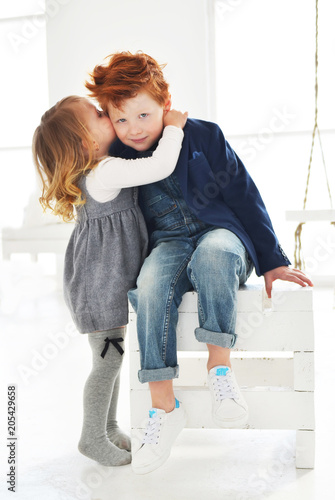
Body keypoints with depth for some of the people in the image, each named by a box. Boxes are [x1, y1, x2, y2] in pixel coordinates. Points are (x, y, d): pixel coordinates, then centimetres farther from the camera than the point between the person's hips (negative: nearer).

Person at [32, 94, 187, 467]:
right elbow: (160, 167, -30)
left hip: (107, 280, 10)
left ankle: (109, 428, 32)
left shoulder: (96, 170, 7)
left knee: (111, 355, 18)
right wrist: (173, 127, -15)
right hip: (99, 283, -10)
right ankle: (93, 438, 17)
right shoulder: (105, 173, -24)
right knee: (108, 359, 1)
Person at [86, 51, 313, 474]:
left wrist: (271, 261, 1)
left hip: (220, 231, -1)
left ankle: (219, 368, -29)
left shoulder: (203, 135, -1)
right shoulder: (118, 159, 6)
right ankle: (163, 407, -28)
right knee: (151, 286, -34)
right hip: (168, 243, 2)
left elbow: (244, 196, 2)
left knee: (213, 254, -40)